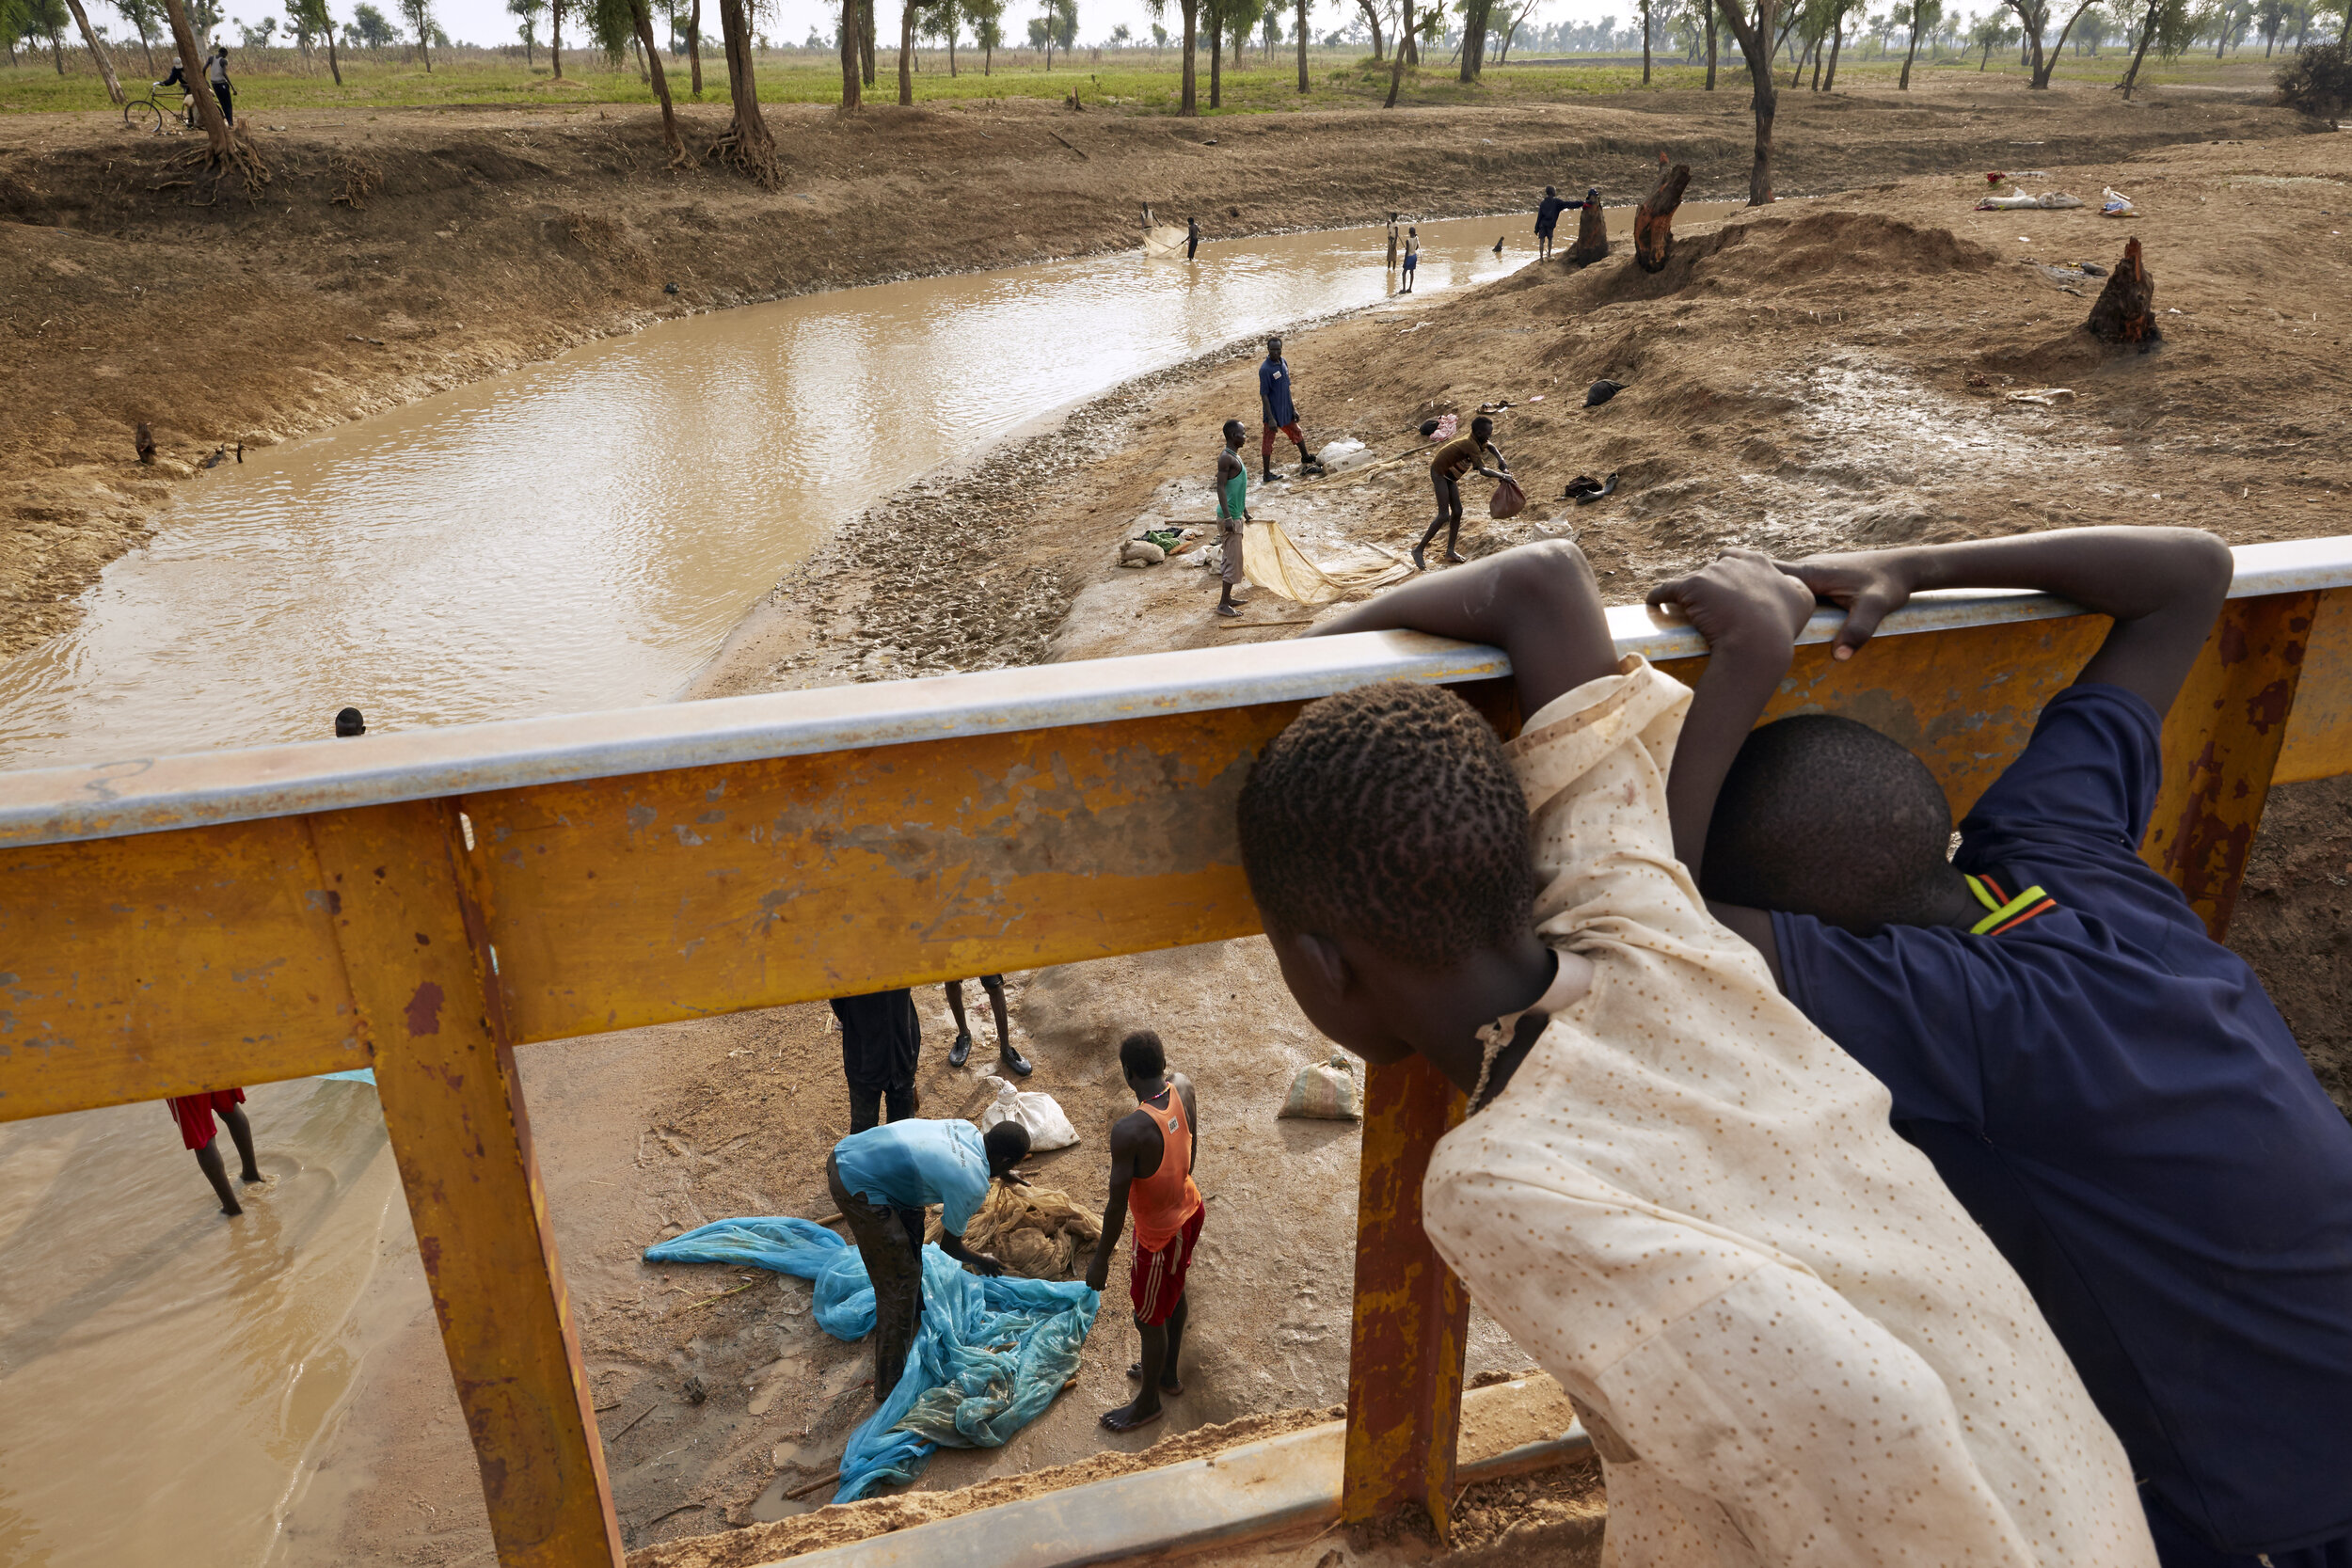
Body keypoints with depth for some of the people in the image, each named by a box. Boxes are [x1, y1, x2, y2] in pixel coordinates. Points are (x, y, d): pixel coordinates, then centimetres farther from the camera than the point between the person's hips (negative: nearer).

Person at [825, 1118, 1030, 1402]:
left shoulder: (967, 1129, 7)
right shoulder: (973, 1187, -13)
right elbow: (948, 1244, 5)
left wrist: (998, 1173, 47)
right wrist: (979, 1261, 25)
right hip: (857, 1187, -9)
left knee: (911, 1220, 29)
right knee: (898, 1284, 2)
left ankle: (912, 1317, 50)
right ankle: (889, 1387, 12)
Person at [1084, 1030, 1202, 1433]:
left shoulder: (1128, 1131, -37)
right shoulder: (1182, 1086, -17)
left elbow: (1117, 1206, -27)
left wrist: (1100, 1260, -12)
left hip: (1160, 1233, -7)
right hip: (1190, 1208, 7)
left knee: (1149, 1318, 17)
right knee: (1173, 1292, 29)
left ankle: (1148, 1402, 40)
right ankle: (1168, 1373, 53)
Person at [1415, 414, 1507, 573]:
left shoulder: (1478, 441, -1)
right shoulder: (1471, 445, -29)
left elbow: (1490, 446, 23)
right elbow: (1483, 470, -37)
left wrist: (1501, 461, 8)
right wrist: (1503, 476, -28)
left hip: (1449, 475, 10)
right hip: (1439, 472, -10)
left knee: (1457, 511, 7)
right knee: (1444, 515, -13)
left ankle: (1450, 551, 15)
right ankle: (1418, 550, -9)